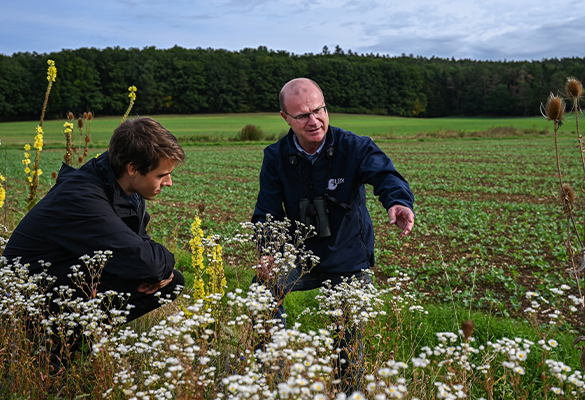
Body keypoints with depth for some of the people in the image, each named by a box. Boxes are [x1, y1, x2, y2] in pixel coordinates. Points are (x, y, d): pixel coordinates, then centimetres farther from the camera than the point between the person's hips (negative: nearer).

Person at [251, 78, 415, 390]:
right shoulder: (276, 157, -8)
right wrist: (267, 253, -29)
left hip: (350, 261, -1)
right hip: (302, 256, 2)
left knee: (349, 340, 7)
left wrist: (399, 202, -58)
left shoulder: (354, 147, -15)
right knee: (264, 286, -26)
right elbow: (267, 212, -10)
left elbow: (385, 175, -33)